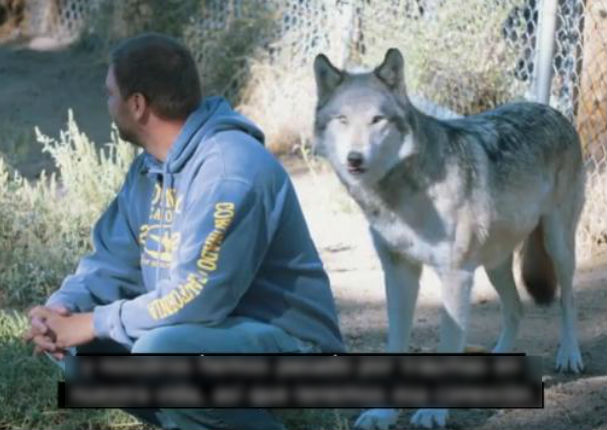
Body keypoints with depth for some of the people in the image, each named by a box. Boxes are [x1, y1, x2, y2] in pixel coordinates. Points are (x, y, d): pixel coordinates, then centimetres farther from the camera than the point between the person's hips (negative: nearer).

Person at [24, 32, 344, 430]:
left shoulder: (230, 170, -24)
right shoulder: (150, 168, 8)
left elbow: (196, 299, -28)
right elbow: (113, 263, 9)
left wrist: (93, 324, -20)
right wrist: (62, 308, -12)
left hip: (288, 341, -9)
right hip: (211, 330, 9)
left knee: (160, 350, -35)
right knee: (69, 341, 0)